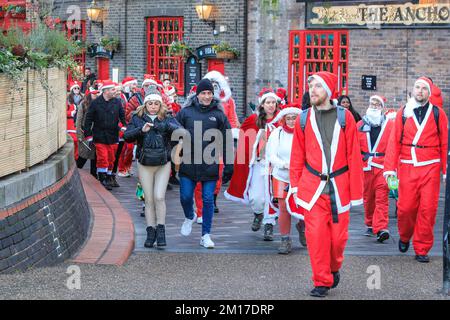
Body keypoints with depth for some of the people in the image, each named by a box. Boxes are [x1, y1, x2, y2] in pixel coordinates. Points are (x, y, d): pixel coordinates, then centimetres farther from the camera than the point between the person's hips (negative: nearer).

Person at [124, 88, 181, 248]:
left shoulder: (167, 119, 3)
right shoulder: (137, 119, 4)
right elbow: (127, 136, -7)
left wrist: (165, 125, -29)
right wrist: (141, 130, -24)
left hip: (163, 164, -1)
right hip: (144, 164, 1)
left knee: (159, 197, -11)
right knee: (149, 200, 4)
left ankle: (161, 230, 2)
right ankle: (150, 232, 12)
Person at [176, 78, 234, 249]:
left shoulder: (219, 115, 2)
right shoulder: (185, 112, 1)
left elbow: (227, 142, 4)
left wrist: (228, 167, 2)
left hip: (210, 165, 0)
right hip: (188, 164, 0)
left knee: (208, 199, 2)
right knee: (185, 197, 4)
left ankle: (206, 235, 12)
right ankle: (189, 217, 36)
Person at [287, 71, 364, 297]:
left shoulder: (344, 117, -1)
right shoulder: (304, 119, 4)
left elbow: (354, 156, -1)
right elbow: (297, 155, 9)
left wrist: (356, 190, -4)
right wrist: (295, 184, 2)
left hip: (339, 186, -1)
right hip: (312, 185, 1)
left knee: (339, 235, 5)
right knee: (316, 234, -3)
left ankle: (334, 267, 33)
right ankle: (322, 281, 8)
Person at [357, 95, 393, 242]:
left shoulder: (390, 125, 3)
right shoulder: (360, 125, 9)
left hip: (383, 167, -3)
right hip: (365, 167, 3)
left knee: (382, 198, -10)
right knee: (368, 198, 10)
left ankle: (381, 228, -17)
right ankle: (370, 225, 26)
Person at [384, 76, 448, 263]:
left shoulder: (437, 114, 4)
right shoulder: (403, 113, 6)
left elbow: (445, 144, 4)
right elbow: (394, 141, 3)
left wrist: (446, 169, -1)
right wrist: (390, 167, -4)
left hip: (430, 168, 0)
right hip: (407, 167, 0)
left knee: (428, 209, -3)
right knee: (406, 207, -1)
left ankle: (422, 249, 7)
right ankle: (404, 237, 29)